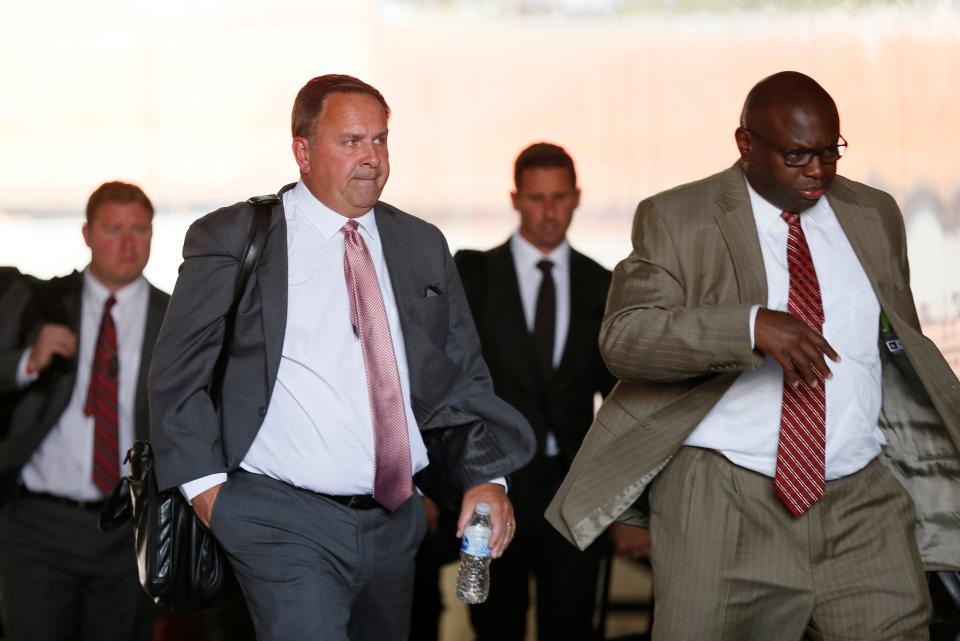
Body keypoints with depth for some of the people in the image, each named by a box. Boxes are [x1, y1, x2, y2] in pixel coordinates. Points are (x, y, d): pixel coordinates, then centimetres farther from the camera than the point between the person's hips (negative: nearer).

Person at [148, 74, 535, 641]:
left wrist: (484, 478, -2)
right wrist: (205, 483, -9)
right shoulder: (230, 241, -1)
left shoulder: (424, 247, 11)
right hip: (284, 525, -5)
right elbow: (178, 375, 1)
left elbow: (463, 377, 12)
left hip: (396, 522, 5)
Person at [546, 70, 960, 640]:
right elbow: (622, 337, -13)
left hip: (863, 505, 3)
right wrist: (752, 325, -26)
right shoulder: (675, 219, -1)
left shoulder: (875, 216, 13)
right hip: (723, 505, -3)